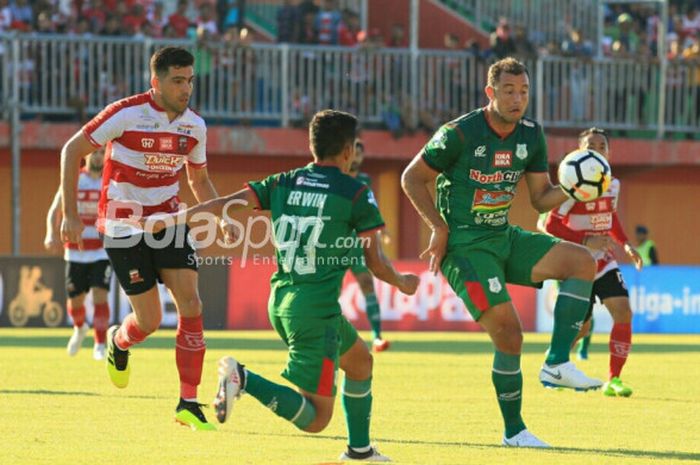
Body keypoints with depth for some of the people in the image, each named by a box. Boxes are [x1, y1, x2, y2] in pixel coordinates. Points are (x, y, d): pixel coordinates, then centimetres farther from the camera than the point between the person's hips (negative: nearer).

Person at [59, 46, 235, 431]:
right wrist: (71, 215, -14)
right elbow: (72, 150, -10)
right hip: (123, 225, -4)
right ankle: (119, 342, 35)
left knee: (191, 305, -12)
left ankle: (188, 404, -5)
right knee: (149, 319, -4)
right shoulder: (126, 114, -17)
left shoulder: (194, 126, -1)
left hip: (168, 219, 4)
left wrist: (222, 218, -2)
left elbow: (199, 180, 15)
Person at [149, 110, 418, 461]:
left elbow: (223, 205, 1)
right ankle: (242, 379, -24)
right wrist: (403, 284, 18)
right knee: (315, 419, -6)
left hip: (280, 302, 8)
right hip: (317, 310, -8)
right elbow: (376, 263, -3)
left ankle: (360, 448, 34)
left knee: (360, 362, 29)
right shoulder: (357, 194, -5)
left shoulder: (282, 183, 8)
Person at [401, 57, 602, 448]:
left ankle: (557, 364, -16)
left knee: (582, 261, -13)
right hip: (465, 246, -7)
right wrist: (440, 228, -13)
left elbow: (541, 198, 9)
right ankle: (514, 431, -1)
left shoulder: (532, 136, 4)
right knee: (509, 334, -15)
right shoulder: (460, 134, -14)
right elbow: (412, 178, -6)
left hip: (505, 237, 7)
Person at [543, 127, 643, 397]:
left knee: (623, 311, -16)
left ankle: (613, 380, -12)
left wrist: (625, 244, 6)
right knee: (581, 328, 0)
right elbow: (551, 225, -19)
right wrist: (586, 241, -27)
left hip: (604, 264, 5)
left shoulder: (612, 185, 3)